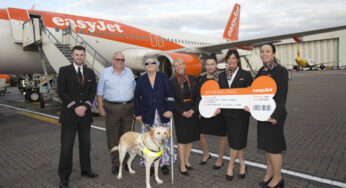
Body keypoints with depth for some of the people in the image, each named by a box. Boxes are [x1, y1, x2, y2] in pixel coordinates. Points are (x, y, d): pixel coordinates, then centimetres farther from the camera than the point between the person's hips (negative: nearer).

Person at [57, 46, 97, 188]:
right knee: (66, 146, 2)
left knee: (85, 144, 13)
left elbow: (93, 91, 4)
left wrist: (85, 106, -11)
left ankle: (85, 170, 28)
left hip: (85, 114, 4)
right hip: (69, 114, -3)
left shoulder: (90, 72, 9)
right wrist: (75, 108, -15)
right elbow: (62, 92, -8)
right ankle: (64, 176, 14)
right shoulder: (64, 71, -2)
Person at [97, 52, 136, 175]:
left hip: (128, 107, 3)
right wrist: (100, 107, -5)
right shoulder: (105, 72, 1)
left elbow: (134, 88, 15)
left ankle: (127, 160, 22)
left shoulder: (129, 72, 10)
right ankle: (115, 163, 15)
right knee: (113, 136, 3)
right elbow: (100, 92, 1)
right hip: (111, 108, -2)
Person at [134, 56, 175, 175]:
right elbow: (137, 97, 7)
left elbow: (170, 95, -1)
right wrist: (138, 114, 3)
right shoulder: (141, 80, 6)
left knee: (164, 138, 4)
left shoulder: (163, 77, 3)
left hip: (163, 114, 0)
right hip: (148, 115, 1)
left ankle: (164, 163, 18)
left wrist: (169, 109, -9)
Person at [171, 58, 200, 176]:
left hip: (192, 112, 3)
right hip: (179, 114, -3)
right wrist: (182, 112, -12)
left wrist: (193, 110, -9)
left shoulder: (193, 79, 5)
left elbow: (197, 96, 3)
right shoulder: (172, 82, -3)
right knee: (182, 139, 1)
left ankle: (187, 160, 27)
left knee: (190, 137, 10)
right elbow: (172, 101, -4)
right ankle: (182, 165, 13)